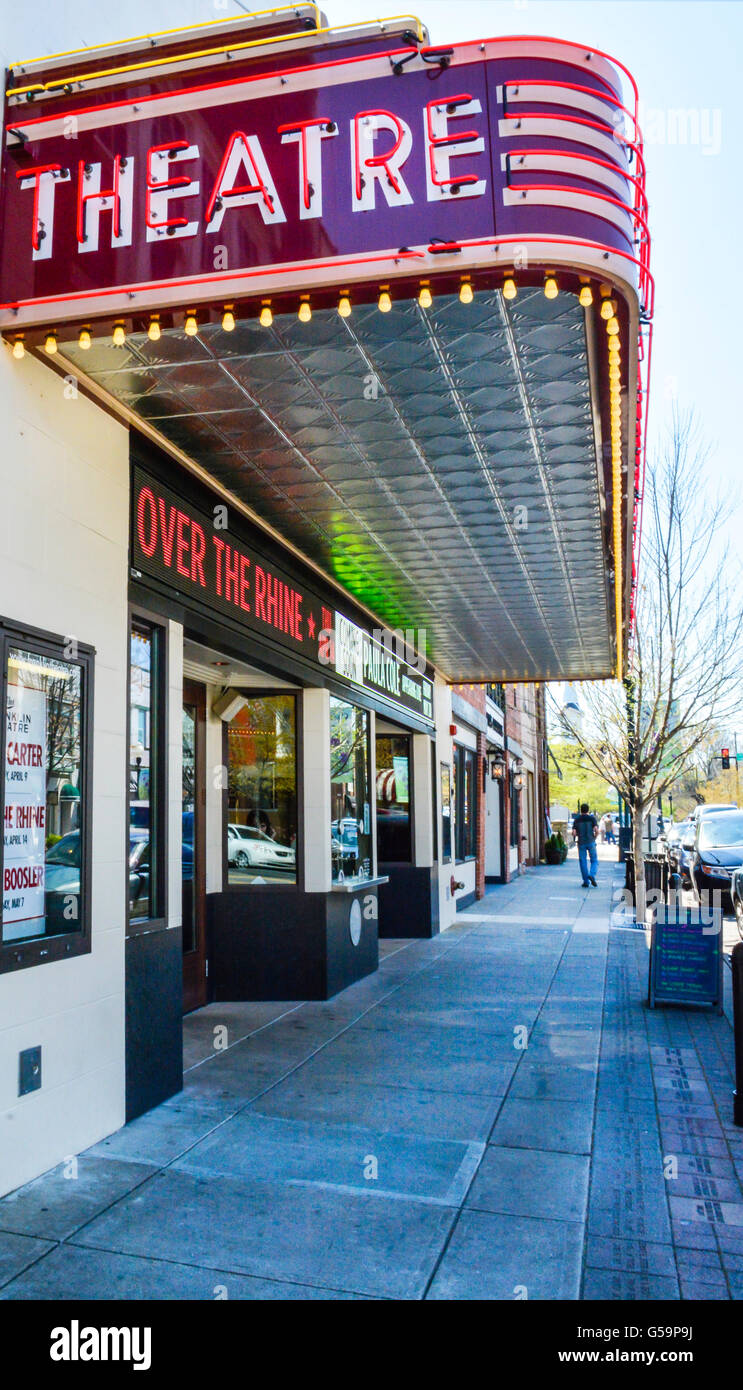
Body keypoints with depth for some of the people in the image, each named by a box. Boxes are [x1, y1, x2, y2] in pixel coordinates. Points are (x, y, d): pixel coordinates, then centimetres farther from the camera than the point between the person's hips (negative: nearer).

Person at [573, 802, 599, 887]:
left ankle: (586, 881, 5)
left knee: (583, 862, 6)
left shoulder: (577, 819, 3)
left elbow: (574, 832, -6)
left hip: (581, 843, 1)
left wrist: (574, 840, 13)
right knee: (594, 861, 8)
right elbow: (596, 830, -12)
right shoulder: (592, 818, -1)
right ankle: (592, 875, -17)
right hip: (591, 842, -1)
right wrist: (594, 838, 5)